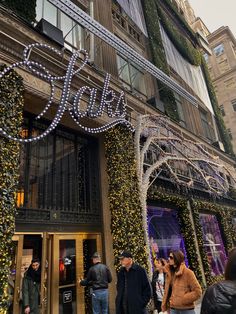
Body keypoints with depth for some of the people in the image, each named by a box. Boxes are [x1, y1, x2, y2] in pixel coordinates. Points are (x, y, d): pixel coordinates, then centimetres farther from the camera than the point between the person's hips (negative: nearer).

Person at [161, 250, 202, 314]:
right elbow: (167, 291, 9)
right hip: (173, 309, 5)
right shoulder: (169, 272, 4)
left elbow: (197, 292, -12)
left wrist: (182, 300, -13)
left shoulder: (188, 273, -12)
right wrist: (164, 306, 4)